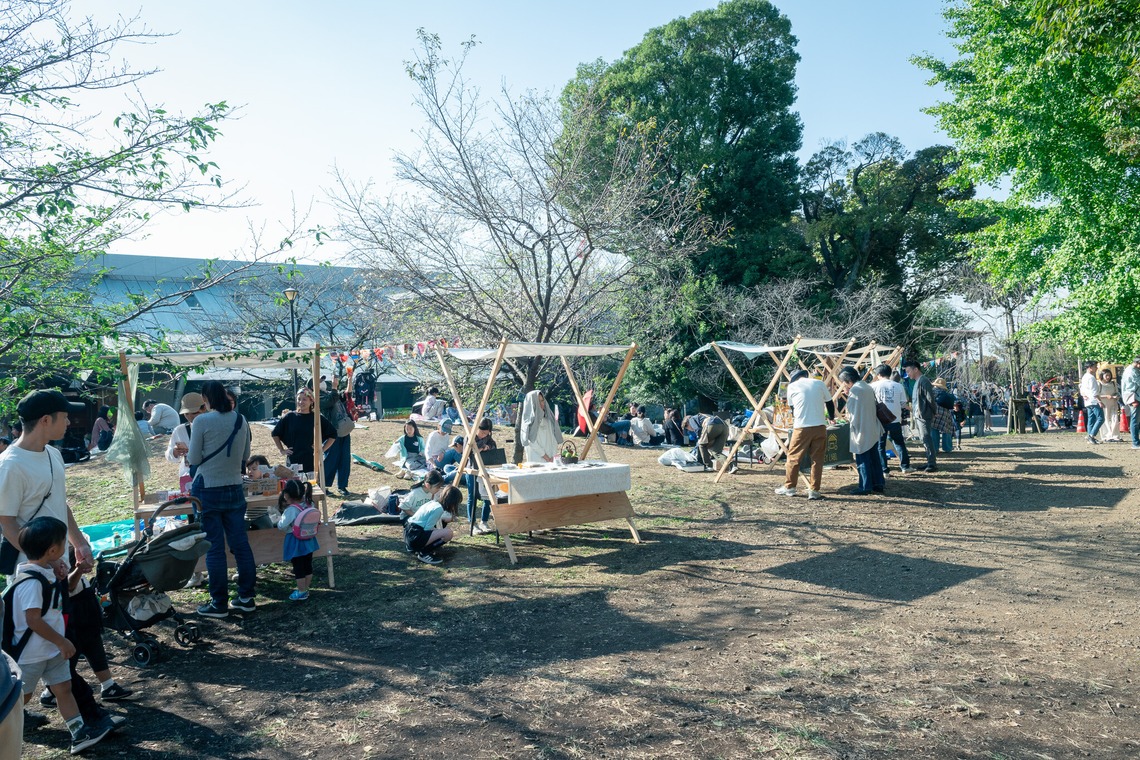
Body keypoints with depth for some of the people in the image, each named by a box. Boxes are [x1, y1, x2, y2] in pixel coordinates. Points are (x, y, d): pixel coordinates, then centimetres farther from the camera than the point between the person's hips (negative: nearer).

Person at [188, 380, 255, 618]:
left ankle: (219, 603, 9)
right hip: (234, 489, 5)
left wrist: (188, 452, 13)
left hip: (208, 490, -4)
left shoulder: (202, 422, -12)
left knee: (214, 547, 2)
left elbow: (194, 460, -7)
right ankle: (246, 597, 16)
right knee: (240, 543, 9)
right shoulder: (240, 420, 3)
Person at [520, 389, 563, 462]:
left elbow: (554, 437, 6)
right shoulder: (529, 419, -2)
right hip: (536, 458, -4)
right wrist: (544, 456, -12)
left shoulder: (548, 416, 11)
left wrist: (553, 455, -5)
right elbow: (531, 441, -8)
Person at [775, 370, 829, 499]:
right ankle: (814, 491, 7)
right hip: (820, 426, 2)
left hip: (801, 427, -2)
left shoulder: (792, 386, 6)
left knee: (793, 457, 10)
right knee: (817, 459, 7)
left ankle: (789, 487, 19)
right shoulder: (819, 383, 9)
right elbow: (829, 402, 14)